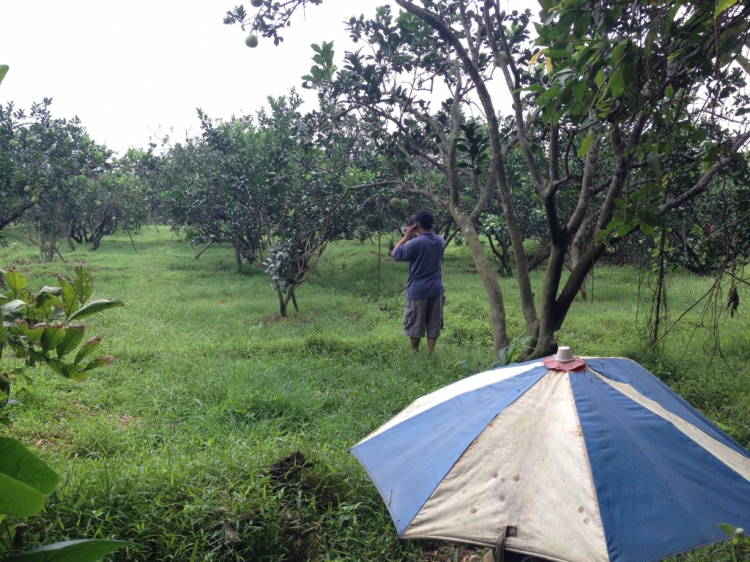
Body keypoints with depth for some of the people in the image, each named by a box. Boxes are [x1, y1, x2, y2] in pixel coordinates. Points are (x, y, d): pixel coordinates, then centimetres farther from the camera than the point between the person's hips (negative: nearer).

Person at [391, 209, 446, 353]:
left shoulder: (415, 243, -19)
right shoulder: (440, 240, -1)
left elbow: (395, 254, -6)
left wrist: (407, 236, -3)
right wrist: (417, 237, 13)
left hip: (417, 290, -5)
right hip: (436, 289, 5)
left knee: (415, 325, 9)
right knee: (434, 324, 12)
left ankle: (415, 353, 20)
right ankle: (430, 353, 18)